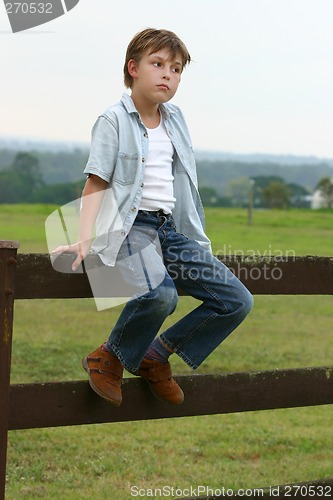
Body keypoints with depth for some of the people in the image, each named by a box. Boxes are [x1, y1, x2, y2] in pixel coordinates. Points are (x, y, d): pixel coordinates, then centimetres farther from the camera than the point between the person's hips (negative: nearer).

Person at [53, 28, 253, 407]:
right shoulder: (114, 121, -1)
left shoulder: (175, 119, 18)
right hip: (131, 224, -7)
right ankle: (110, 359, -10)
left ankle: (157, 355, 8)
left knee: (238, 301, -3)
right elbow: (96, 184, -6)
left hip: (173, 229, 7)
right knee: (160, 294, -37)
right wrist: (85, 239, -19)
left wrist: (197, 242, 24)